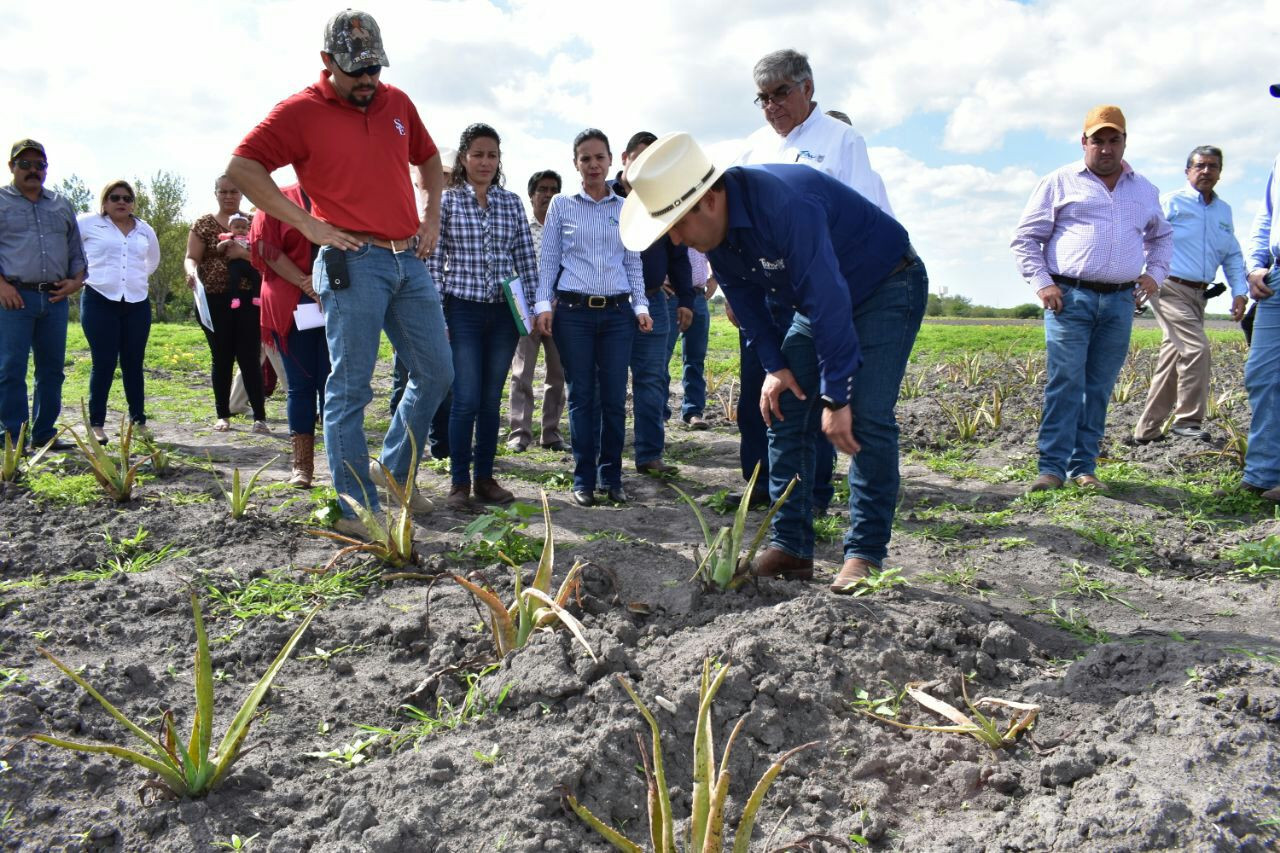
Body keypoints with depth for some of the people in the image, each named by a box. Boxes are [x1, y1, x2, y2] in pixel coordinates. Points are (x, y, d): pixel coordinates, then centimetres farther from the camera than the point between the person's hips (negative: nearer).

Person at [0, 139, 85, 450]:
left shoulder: (62, 205, 18)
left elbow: (75, 247, 20)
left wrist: (77, 279, 4)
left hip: (55, 298, 5)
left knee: (52, 369, 8)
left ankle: (44, 433, 17)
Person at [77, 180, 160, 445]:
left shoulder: (145, 230, 14)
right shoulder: (88, 223, -1)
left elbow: (153, 259, 30)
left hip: (137, 303, 4)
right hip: (99, 301, -4)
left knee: (133, 363, 6)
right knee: (104, 363, -5)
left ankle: (139, 421, 12)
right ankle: (96, 424, 3)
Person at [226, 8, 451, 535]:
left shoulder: (397, 103, 13)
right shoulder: (301, 111, -3)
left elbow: (427, 159, 30)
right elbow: (241, 168, -10)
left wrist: (431, 217, 16)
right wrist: (308, 224, -13)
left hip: (410, 260, 6)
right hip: (354, 263, -6)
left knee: (436, 372, 9)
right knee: (351, 388, -2)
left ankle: (396, 467, 29)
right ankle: (357, 508, 7)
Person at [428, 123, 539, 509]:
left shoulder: (512, 202, 10)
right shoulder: (446, 201, 1)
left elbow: (526, 258, 10)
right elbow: (434, 259, -1)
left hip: (505, 311, 3)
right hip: (463, 309, -3)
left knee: (492, 400, 8)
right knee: (467, 399, -5)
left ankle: (485, 478, 17)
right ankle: (459, 482, 7)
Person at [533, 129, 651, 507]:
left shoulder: (626, 209, 12)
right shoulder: (561, 205, 7)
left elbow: (633, 263, 15)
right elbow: (548, 260, 6)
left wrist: (641, 305, 6)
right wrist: (543, 305, -3)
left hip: (617, 311, 2)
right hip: (573, 310, -1)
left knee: (614, 397, 1)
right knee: (582, 396, 1)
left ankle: (611, 476, 13)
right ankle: (584, 479, 10)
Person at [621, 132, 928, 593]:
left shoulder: (785, 207, -37)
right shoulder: (714, 227, -11)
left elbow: (828, 301, -37)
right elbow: (744, 297, 3)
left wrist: (835, 397, -33)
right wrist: (775, 365, -5)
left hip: (888, 287, -8)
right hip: (820, 299, 8)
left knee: (867, 418, -19)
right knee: (783, 412, 0)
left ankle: (865, 555, -11)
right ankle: (790, 548, 4)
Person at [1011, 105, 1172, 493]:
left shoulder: (1144, 190, 20)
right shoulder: (1060, 182, 6)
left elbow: (1162, 236, 34)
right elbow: (1025, 238, 5)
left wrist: (1155, 273, 15)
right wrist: (1041, 282, -7)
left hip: (1120, 302, 4)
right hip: (1070, 297, -4)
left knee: (1100, 388, 3)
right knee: (1065, 383, -11)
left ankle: (1084, 467, 8)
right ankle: (1052, 467, -9)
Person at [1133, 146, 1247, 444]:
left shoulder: (1224, 211, 18)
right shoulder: (1171, 202, -2)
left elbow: (1233, 255, 21)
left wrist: (1240, 291, 9)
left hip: (1199, 293, 7)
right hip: (1171, 289, -7)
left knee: (1173, 360, 8)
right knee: (1196, 347, -19)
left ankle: (1147, 430, 15)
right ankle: (1187, 420, -9)